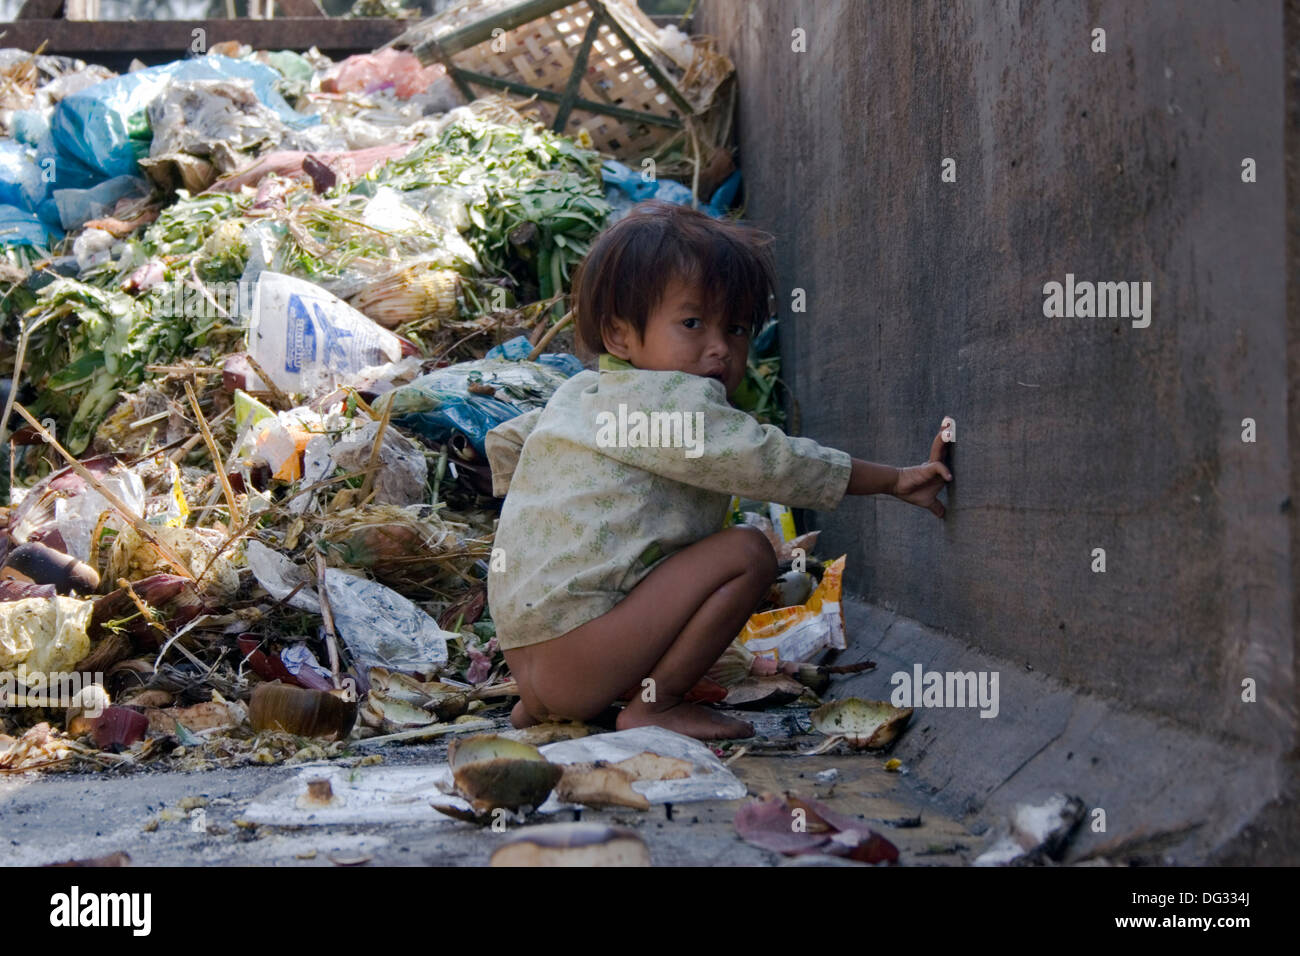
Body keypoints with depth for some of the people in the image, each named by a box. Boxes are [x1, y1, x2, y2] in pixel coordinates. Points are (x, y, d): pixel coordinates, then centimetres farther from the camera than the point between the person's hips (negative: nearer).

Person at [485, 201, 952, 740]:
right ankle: (651, 705, -9)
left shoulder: (578, 393, 18)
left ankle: (540, 704, 21)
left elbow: (504, 442, 33)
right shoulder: (674, 401, -11)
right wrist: (895, 480, -6)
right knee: (747, 553, -12)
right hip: (574, 654, -10)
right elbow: (767, 462, -12)